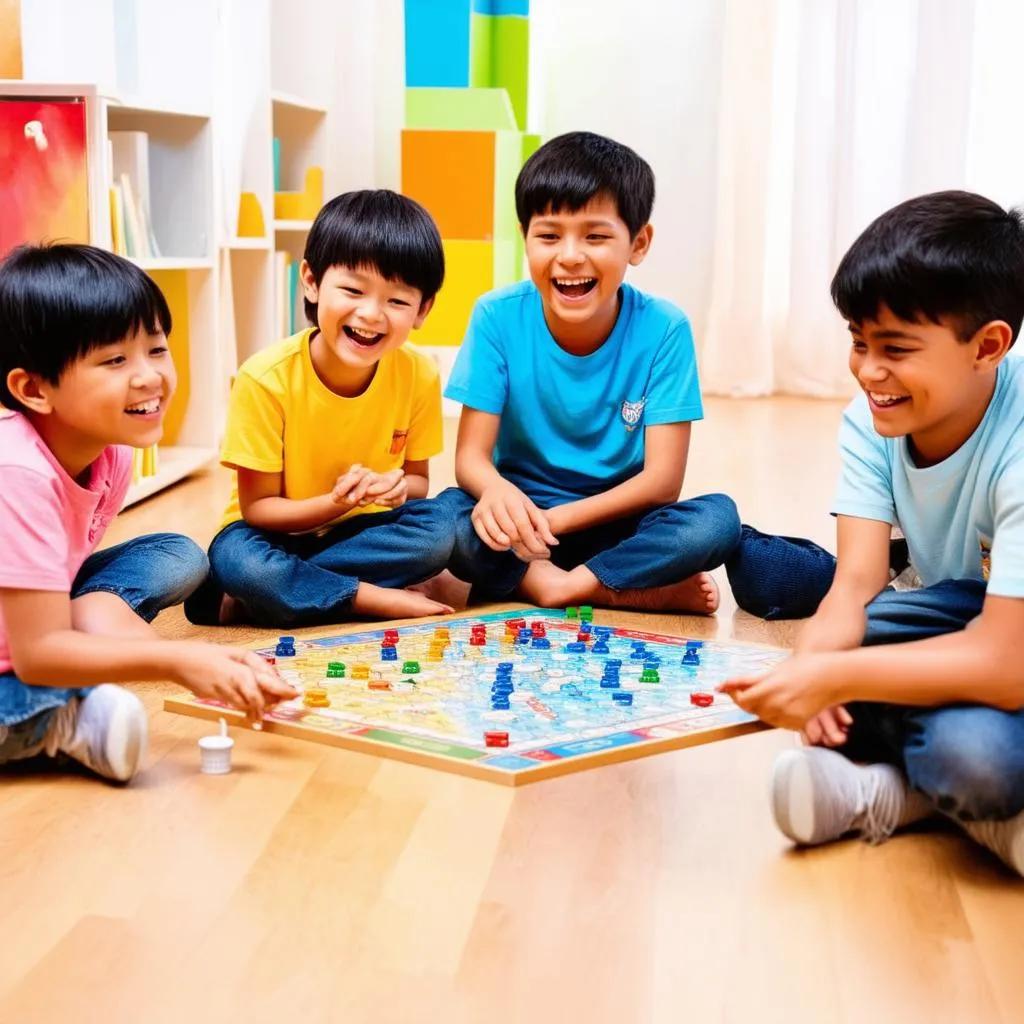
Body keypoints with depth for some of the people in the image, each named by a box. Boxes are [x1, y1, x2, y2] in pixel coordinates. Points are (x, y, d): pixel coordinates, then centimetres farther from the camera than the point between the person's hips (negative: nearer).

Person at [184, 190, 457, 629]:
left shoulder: (418, 375, -14)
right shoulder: (266, 378, -23)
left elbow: (418, 477, 1)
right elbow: (256, 507, -15)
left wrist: (399, 489, -24)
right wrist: (335, 503, -33)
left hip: (364, 530, 3)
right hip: (278, 533, -3)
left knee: (436, 529, -27)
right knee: (235, 558, -35)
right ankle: (380, 600, -20)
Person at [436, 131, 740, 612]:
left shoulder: (663, 329, -12)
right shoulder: (498, 317, -10)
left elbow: (663, 478, -14)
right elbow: (471, 455, -11)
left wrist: (552, 519, -25)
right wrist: (497, 491, -36)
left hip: (616, 527, -1)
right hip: (521, 519, 1)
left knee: (716, 518, -28)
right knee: (447, 513, -31)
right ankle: (645, 591, -24)